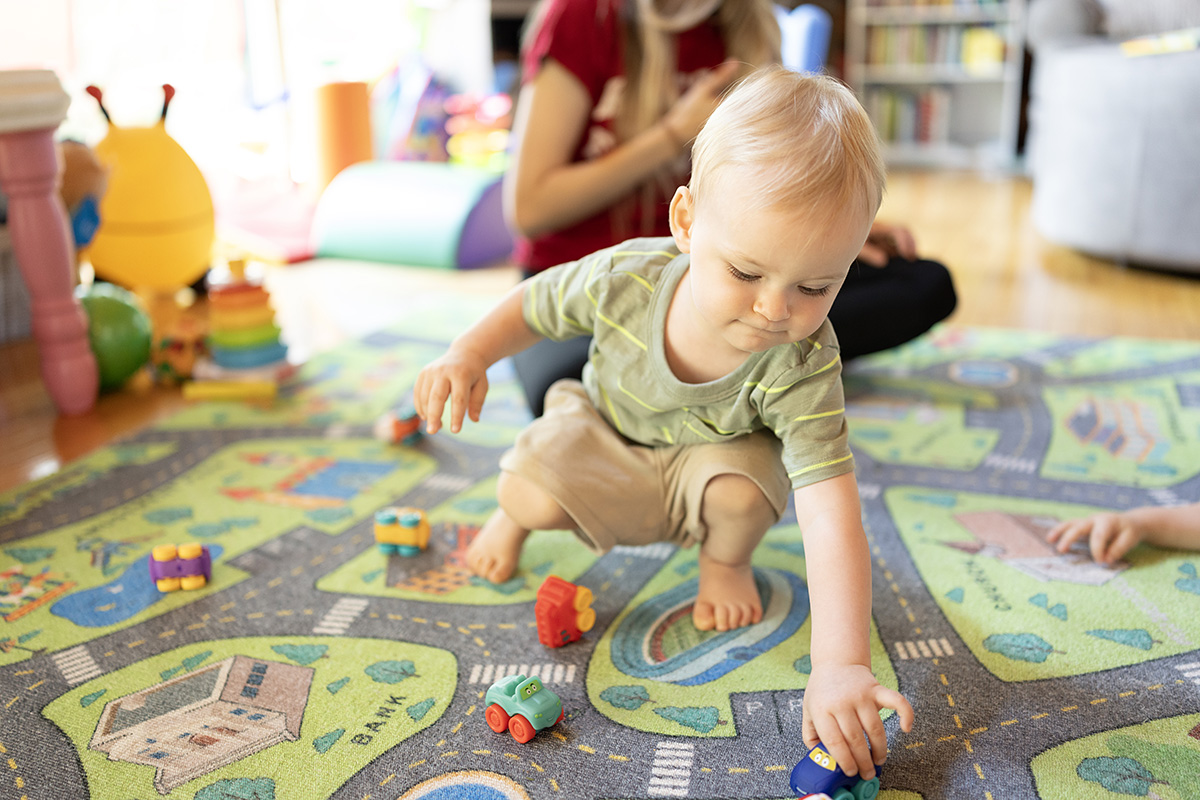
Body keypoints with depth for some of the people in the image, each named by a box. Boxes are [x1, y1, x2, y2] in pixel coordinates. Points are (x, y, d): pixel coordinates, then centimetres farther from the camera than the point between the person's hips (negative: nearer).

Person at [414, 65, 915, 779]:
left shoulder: (802, 367, -36)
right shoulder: (625, 279, -32)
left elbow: (831, 515, -44)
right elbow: (535, 304, -8)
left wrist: (841, 665, -53)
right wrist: (467, 355, -24)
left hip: (709, 461, 0)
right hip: (609, 435, 1)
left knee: (740, 485, -34)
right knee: (530, 486, -27)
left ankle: (726, 560, 4)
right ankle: (514, 519, 13)